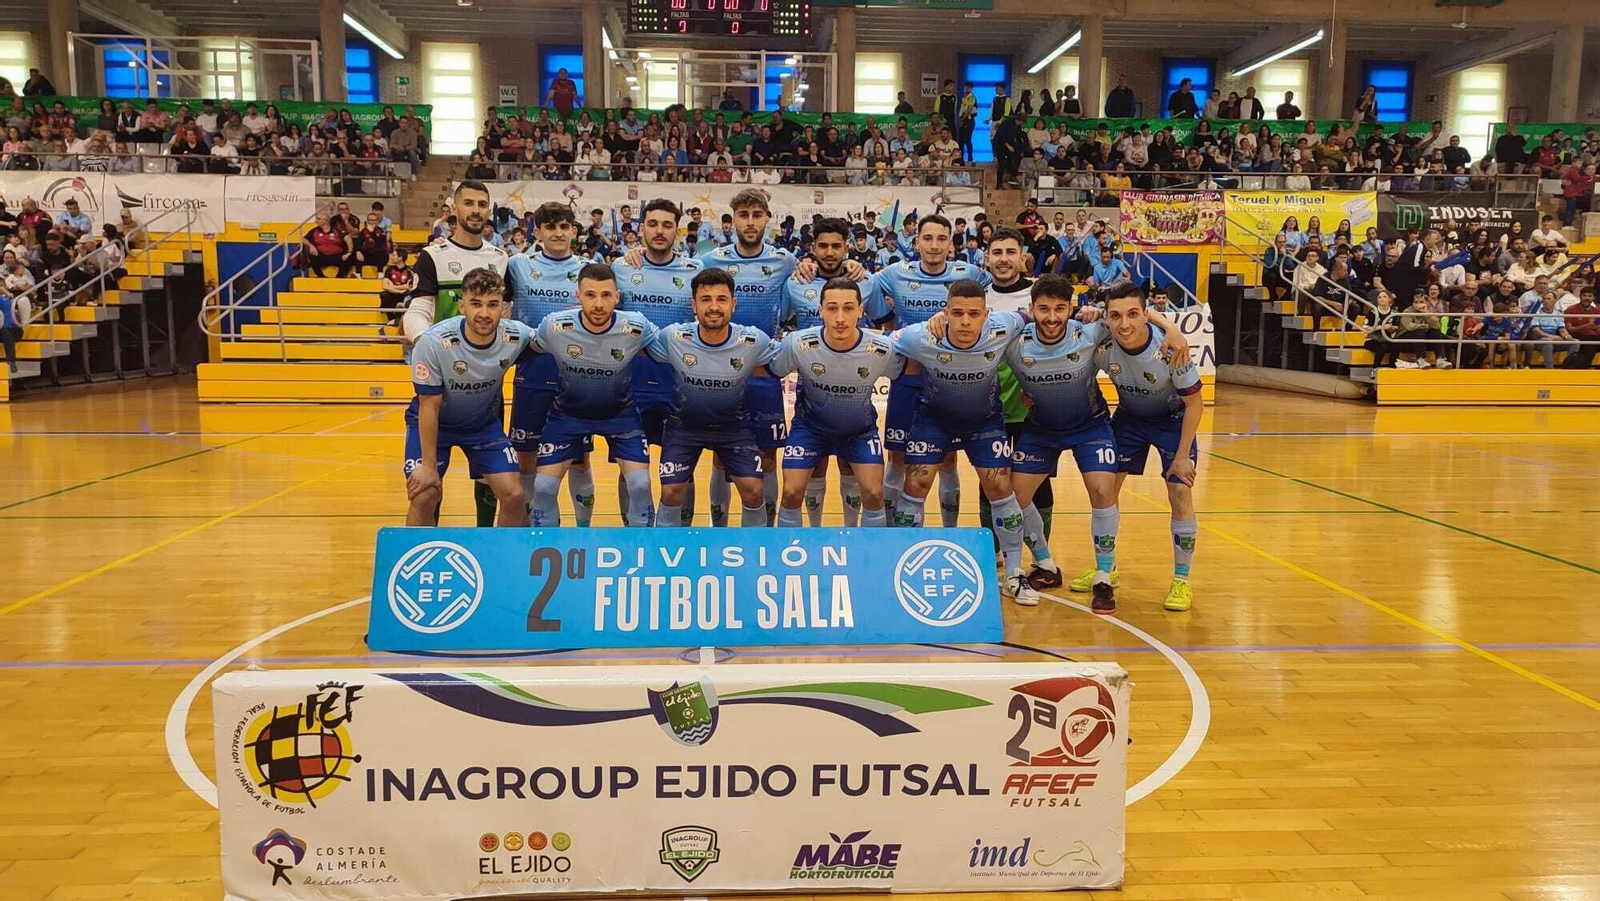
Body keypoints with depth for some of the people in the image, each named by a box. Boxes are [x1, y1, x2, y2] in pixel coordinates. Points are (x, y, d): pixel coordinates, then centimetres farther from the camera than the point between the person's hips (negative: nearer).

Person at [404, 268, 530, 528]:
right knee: (423, 496, -15)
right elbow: (429, 407, -21)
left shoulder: (517, 337, -23)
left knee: (514, 496, -6)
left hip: (484, 421, 3)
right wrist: (429, 467, -17)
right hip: (432, 422, -3)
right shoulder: (433, 343, -30)